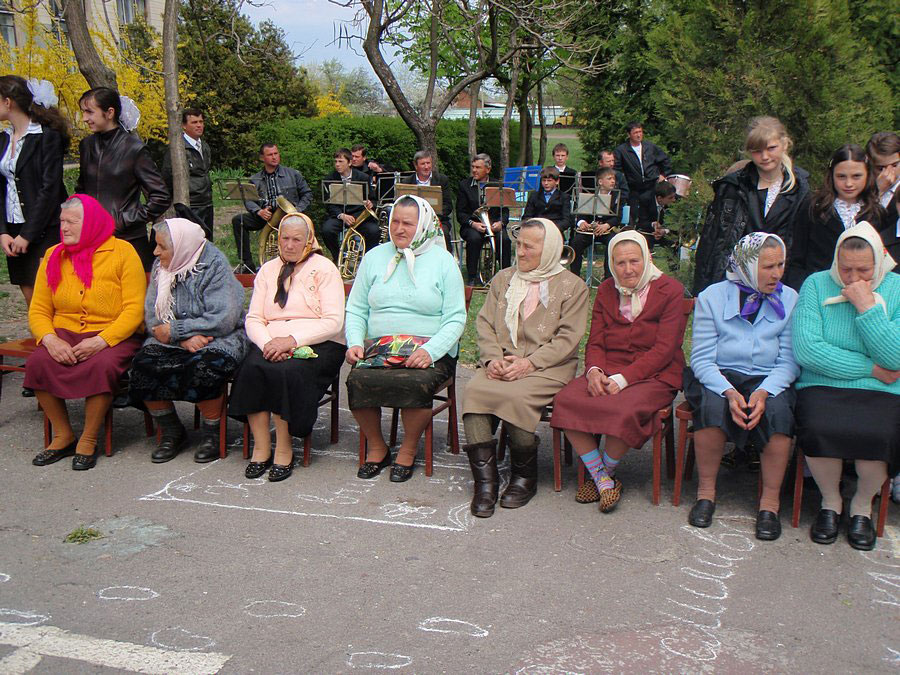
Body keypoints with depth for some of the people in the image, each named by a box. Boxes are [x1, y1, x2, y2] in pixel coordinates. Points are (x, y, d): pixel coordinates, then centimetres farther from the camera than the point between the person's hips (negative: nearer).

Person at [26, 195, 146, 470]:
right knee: (37, 363, -25)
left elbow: (134, 310, -10)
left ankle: (88, 440, -13)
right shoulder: (53, 257, 12)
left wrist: (101, 341, -22)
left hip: (113, 337, -4)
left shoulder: (122, 252, -2)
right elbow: (38, 311, 6)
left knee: (101, 366, -34)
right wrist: (50, 340, -15)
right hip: (66, 335, 4)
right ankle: (64, 435, -6)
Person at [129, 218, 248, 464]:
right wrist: (184, 338, -19)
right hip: (174, 341, 5)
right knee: (144, 362, -23)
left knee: (206, 367, -35)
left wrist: (175, 330, -17)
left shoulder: (215, 266, -11)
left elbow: (224, 319, -20)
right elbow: (151, 316, -1)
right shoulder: (160, 267, 6)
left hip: (217, 339, -5)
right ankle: (171, 432, -3)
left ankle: (211, 434, -9)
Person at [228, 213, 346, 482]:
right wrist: (267, 343, -13)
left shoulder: (324, 268, 3)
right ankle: (261, 447, -19)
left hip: (318, 345, -4)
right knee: (252, 368, -28)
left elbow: (334, 322, -8)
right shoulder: (268, 270, 18)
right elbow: (253, 318, 10)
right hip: (273, 343, 4)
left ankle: (284, 449, -18)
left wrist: (293, 340, -19)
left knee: (285, 371, -33)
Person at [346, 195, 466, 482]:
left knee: (416, 383, -34)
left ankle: (408, 451, -5)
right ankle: (376, 447, -1)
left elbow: (455, 318, -2)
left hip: (430, 351, -2)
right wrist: (354, 343, -6)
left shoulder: (442, 260, 5)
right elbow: (355, 310, 13)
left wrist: (430, 351, -18)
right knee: (357, 380, -28)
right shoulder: (375, 257, 15)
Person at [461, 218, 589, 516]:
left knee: (517, 395, -34)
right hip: (501, 361, 4)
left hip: (548, 366, -4)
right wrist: (493, 358, -7)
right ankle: (485, 480, -23)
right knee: (474, 389, -28)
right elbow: (484, 324, 12)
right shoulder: (503, 279, 20)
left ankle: (524, 477, -10)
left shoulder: (572, 286, 5)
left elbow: (568, 339, -4)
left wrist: (529, 362, -16)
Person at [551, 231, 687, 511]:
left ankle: (604, 473, -4)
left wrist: (623, 378, -20)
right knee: (565, 400, -25)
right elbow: (595, 343, 11)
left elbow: (664, 350, -10)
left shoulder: (671, 291, -1)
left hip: (654, 375, -4)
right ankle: (603, 480, -12)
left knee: (625, 410, -36)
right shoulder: (607, 291, 14)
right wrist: (594, 370, -13)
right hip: (608, 370, 4)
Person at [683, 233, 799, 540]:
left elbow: (789, 361, -1)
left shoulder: (789, 300, 4)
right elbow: (702, 359, -5)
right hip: (720, 377, -1)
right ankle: (706, 491, -15)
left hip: (769, 380, 1)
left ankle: (770, 502, -18)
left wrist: (764, 392, -21)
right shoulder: (712, 297, 0)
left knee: (779, 410, -32)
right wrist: (729, 392, -23)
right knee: (713, 405, -34)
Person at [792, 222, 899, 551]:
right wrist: (872, 369, -9)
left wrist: (867, 307, -14)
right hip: (821, 388, 0)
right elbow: (806, 349, -11)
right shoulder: (816, 284, 2)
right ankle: (830, 502, 1)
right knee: (819, 430, -32)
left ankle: (862, 505, 3)